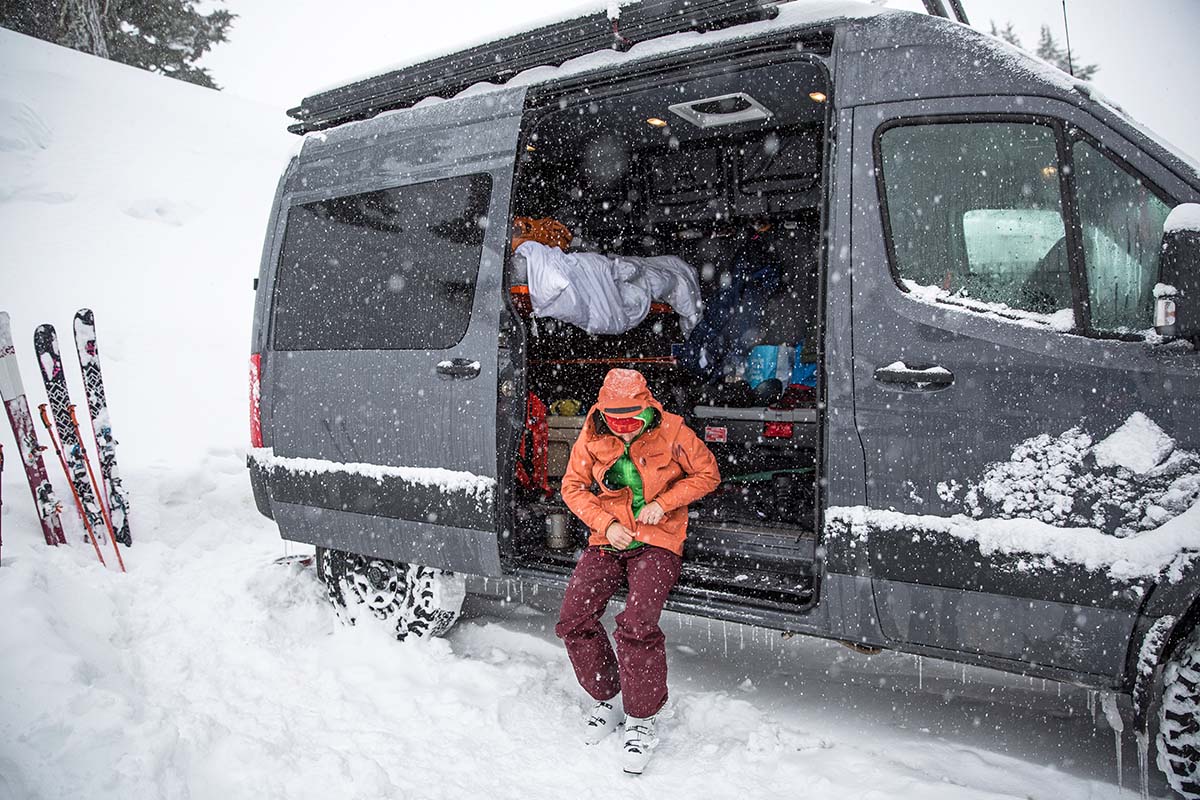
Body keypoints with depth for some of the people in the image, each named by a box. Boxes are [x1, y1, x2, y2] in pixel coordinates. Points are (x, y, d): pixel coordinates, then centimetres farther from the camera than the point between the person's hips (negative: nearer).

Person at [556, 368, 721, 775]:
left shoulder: (671, 431, -10)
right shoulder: (591, 437, -2)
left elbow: (707, 473, 1)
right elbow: (573, 486, 5)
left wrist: (663, 503, -11)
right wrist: (606, 524, -9)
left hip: (657, 541, -4)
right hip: (608, 540, 4)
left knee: (636, 625, -24)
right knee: (573, 620, -11)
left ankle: (641, 720, -3)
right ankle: (607, 696, 14)